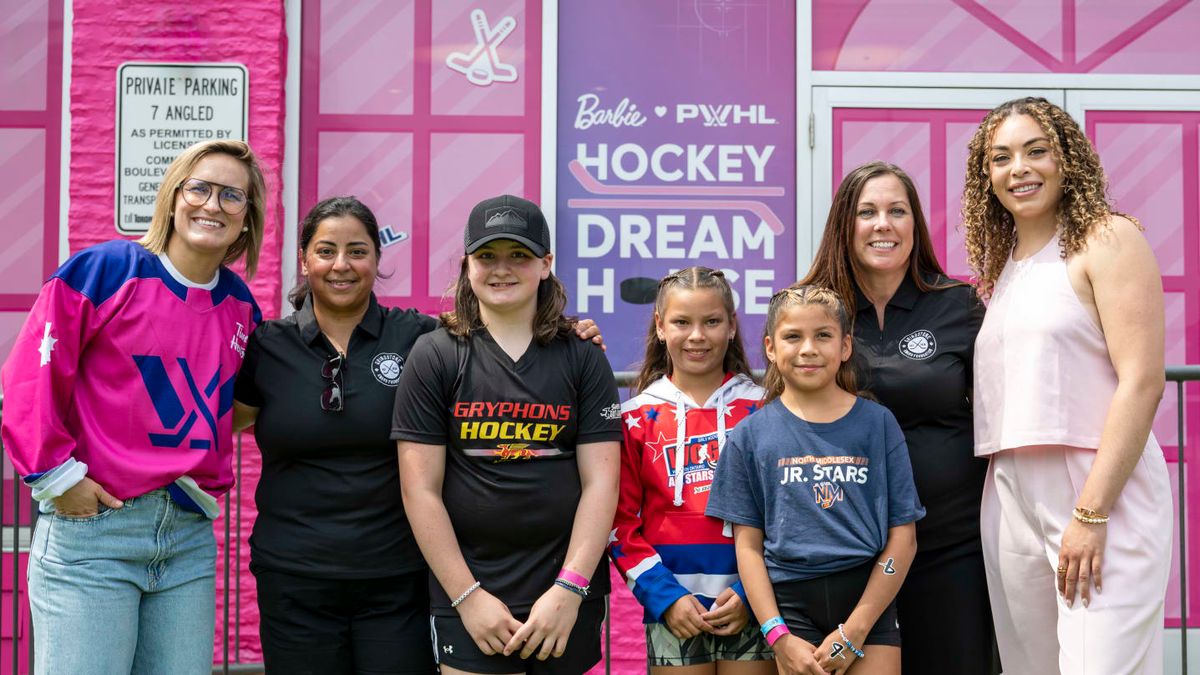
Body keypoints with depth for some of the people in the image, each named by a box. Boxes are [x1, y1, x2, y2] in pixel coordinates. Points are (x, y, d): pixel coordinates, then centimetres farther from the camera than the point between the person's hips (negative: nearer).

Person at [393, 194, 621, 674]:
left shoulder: (582, 359, 4)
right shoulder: (434, 356, 0)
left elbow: (600, 482, -2)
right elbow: (420, 490, -4)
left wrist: (569, 589, -10)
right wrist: (467, 596, -8)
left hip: (568, 592, 1)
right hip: (467, 595, -1)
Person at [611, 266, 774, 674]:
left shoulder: (762, 408, 4)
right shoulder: (637, 417, 3)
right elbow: (621, 523, 2)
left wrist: (751, 593, -6)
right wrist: (663, 596, -8)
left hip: (751, 603, 0)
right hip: (673, 606, 0)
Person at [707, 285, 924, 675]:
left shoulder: (878, 423, 4)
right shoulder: (750, 435, 5)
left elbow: (902, 536, 1)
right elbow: (748, 544, 3)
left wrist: (856, 629, -6)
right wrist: (779, 637, -6)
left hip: (870, 600, 0)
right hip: (792, 607, 0)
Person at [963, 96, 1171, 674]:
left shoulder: (1108, 239, -3)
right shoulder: (1000, 264, 17)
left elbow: (1142, 382, -12)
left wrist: (1092, 513, -17)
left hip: (1103, 495, -6)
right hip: (1010, 500, 7)